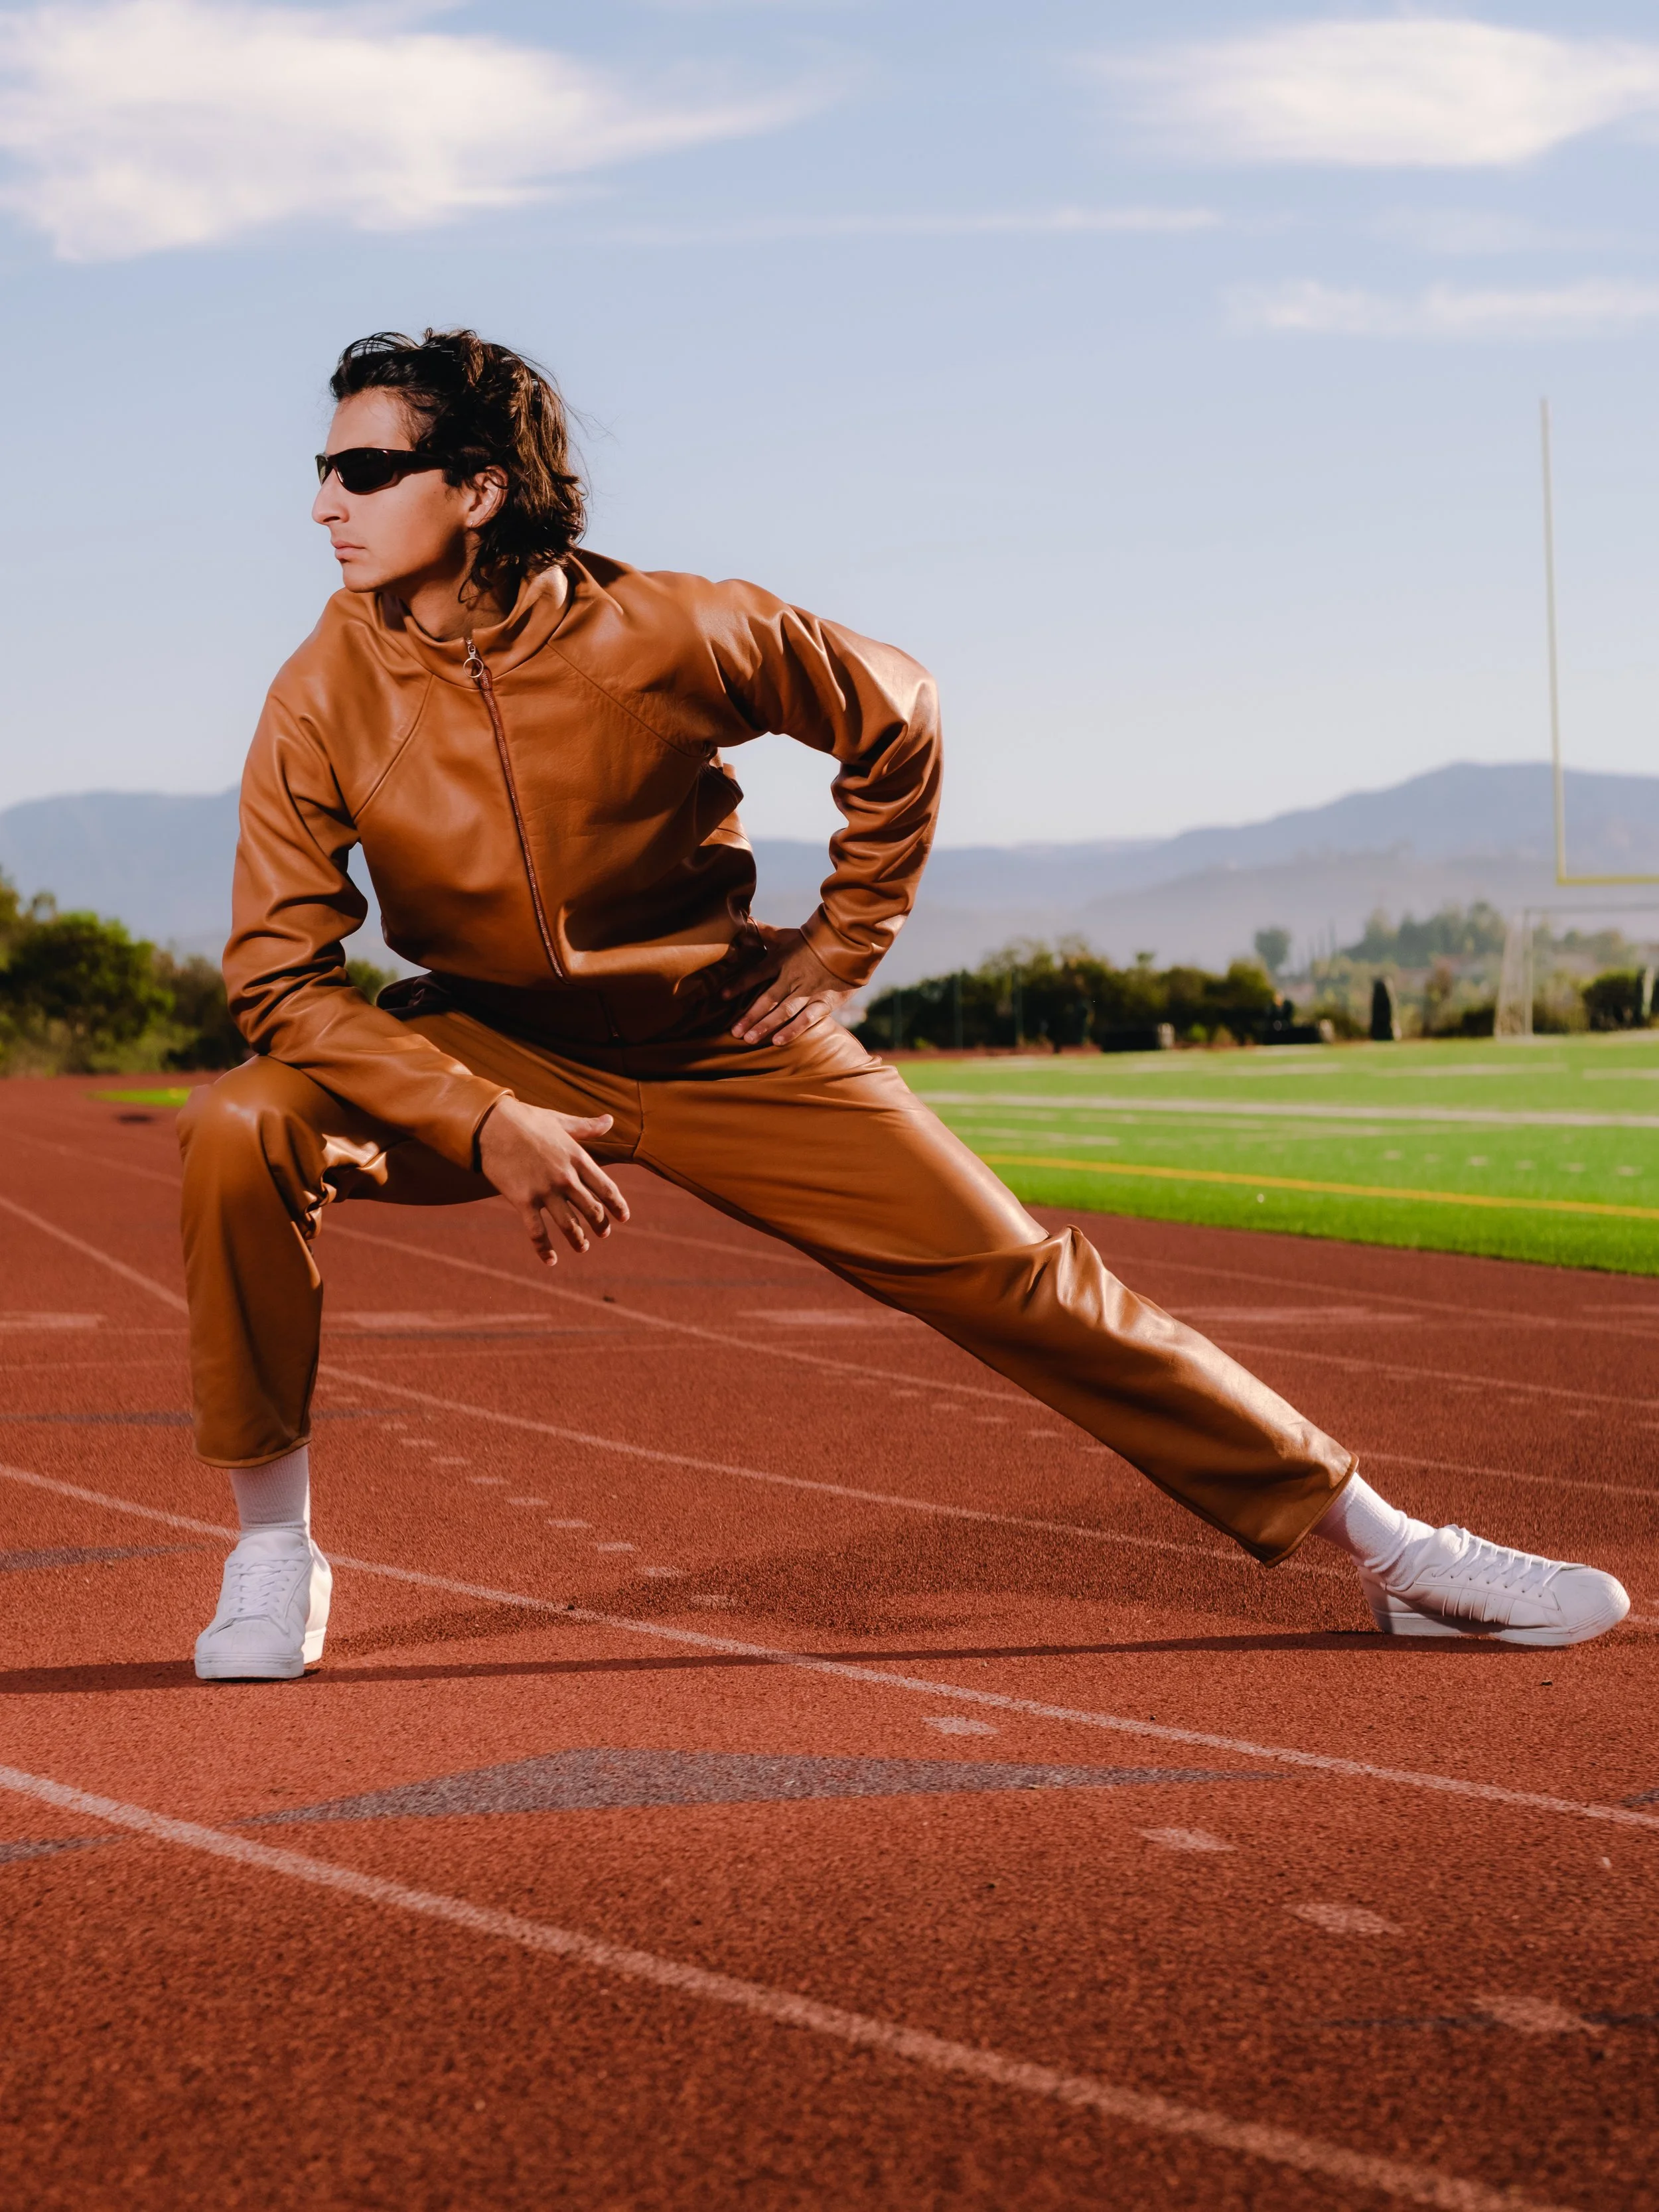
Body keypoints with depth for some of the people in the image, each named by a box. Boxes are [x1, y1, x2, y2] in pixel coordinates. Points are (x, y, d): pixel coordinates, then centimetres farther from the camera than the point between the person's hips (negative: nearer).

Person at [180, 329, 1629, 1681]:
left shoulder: (669, 635, -20)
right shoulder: (324, 702, -16)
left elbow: (896, 716, -2)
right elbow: (282, 974, -17)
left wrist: (842, 947, -1)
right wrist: (484, 1125, -28)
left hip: (723, 1046, -1)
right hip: (488, 1057, 1)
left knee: (1014, 1275, -5)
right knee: (240, 1131, -26)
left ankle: (1374, 1540, 5)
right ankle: (274, 1554, -10)